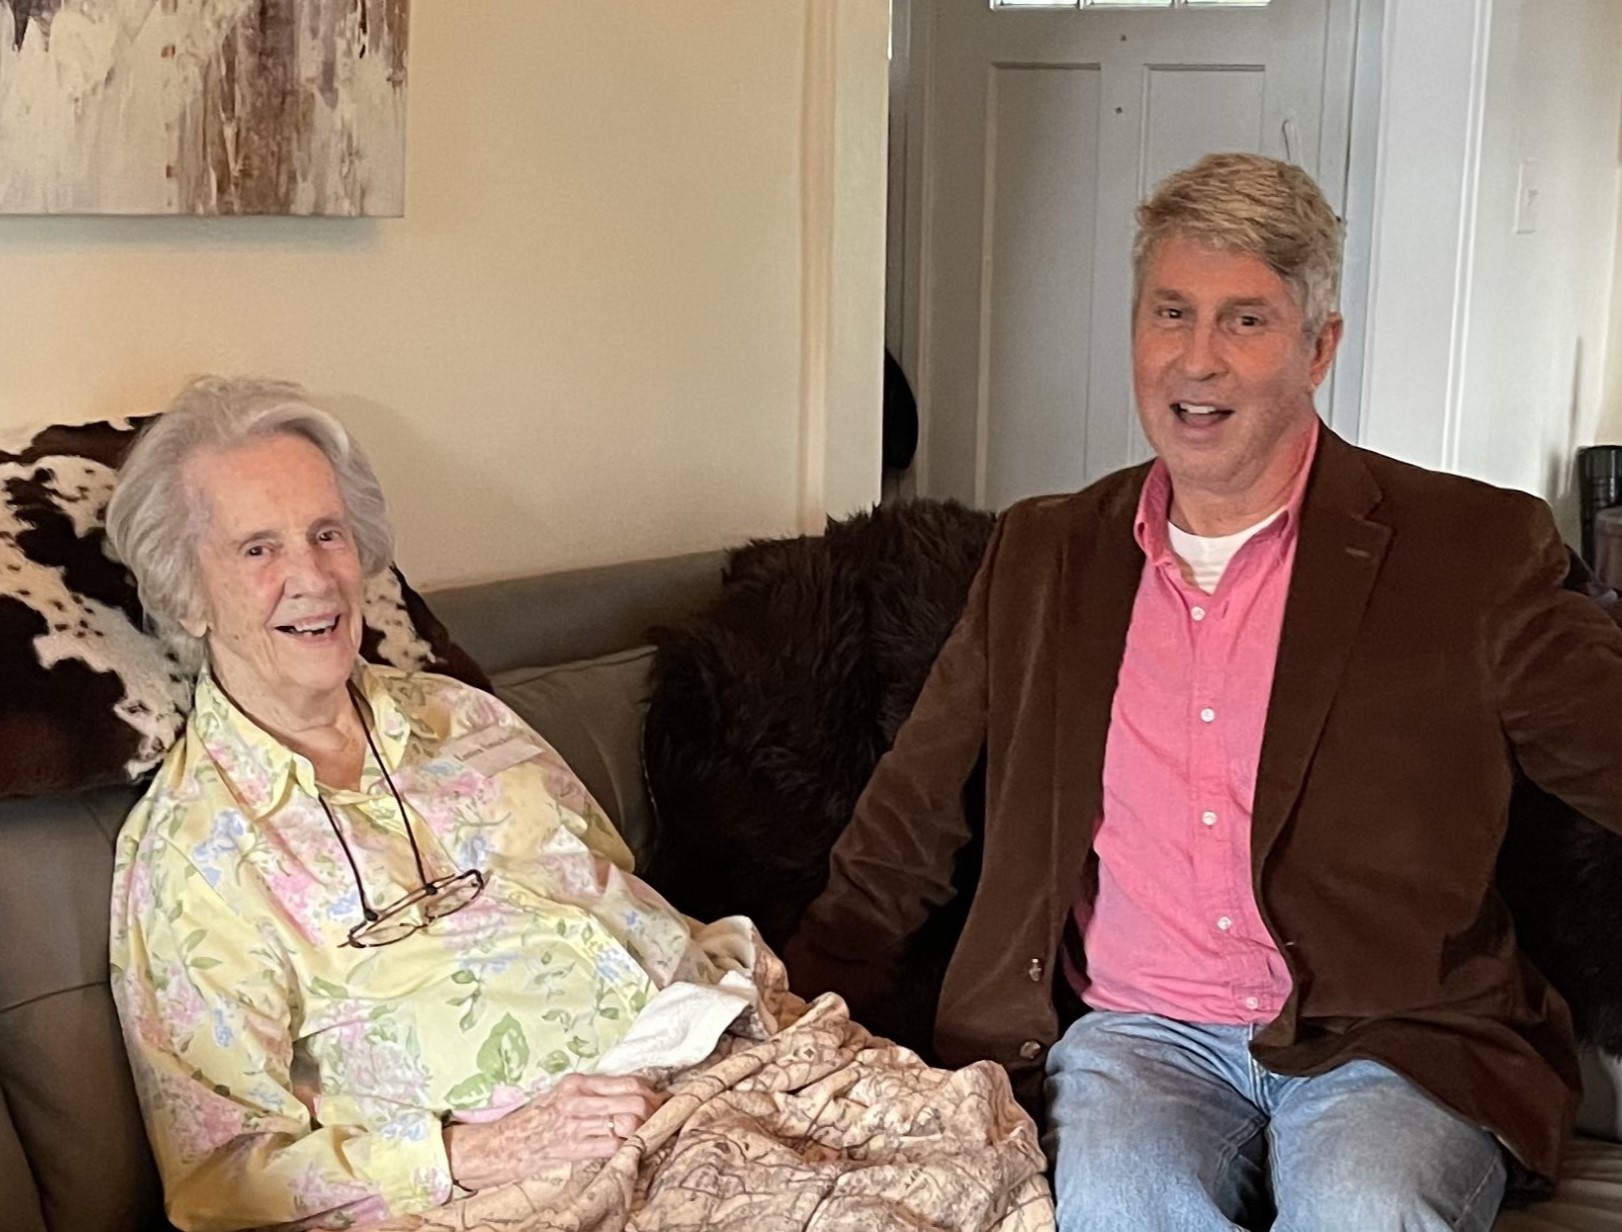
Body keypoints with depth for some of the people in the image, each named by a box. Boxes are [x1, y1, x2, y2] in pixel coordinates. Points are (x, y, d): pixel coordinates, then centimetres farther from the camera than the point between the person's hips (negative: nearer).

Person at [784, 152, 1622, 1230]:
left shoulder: (1471, 553, 1)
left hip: (1387, 1045, -2)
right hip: (1131, 1033, 2)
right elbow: (904, 835, 15)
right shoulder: (1044, 557, 11)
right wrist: (801, 1040, 7)